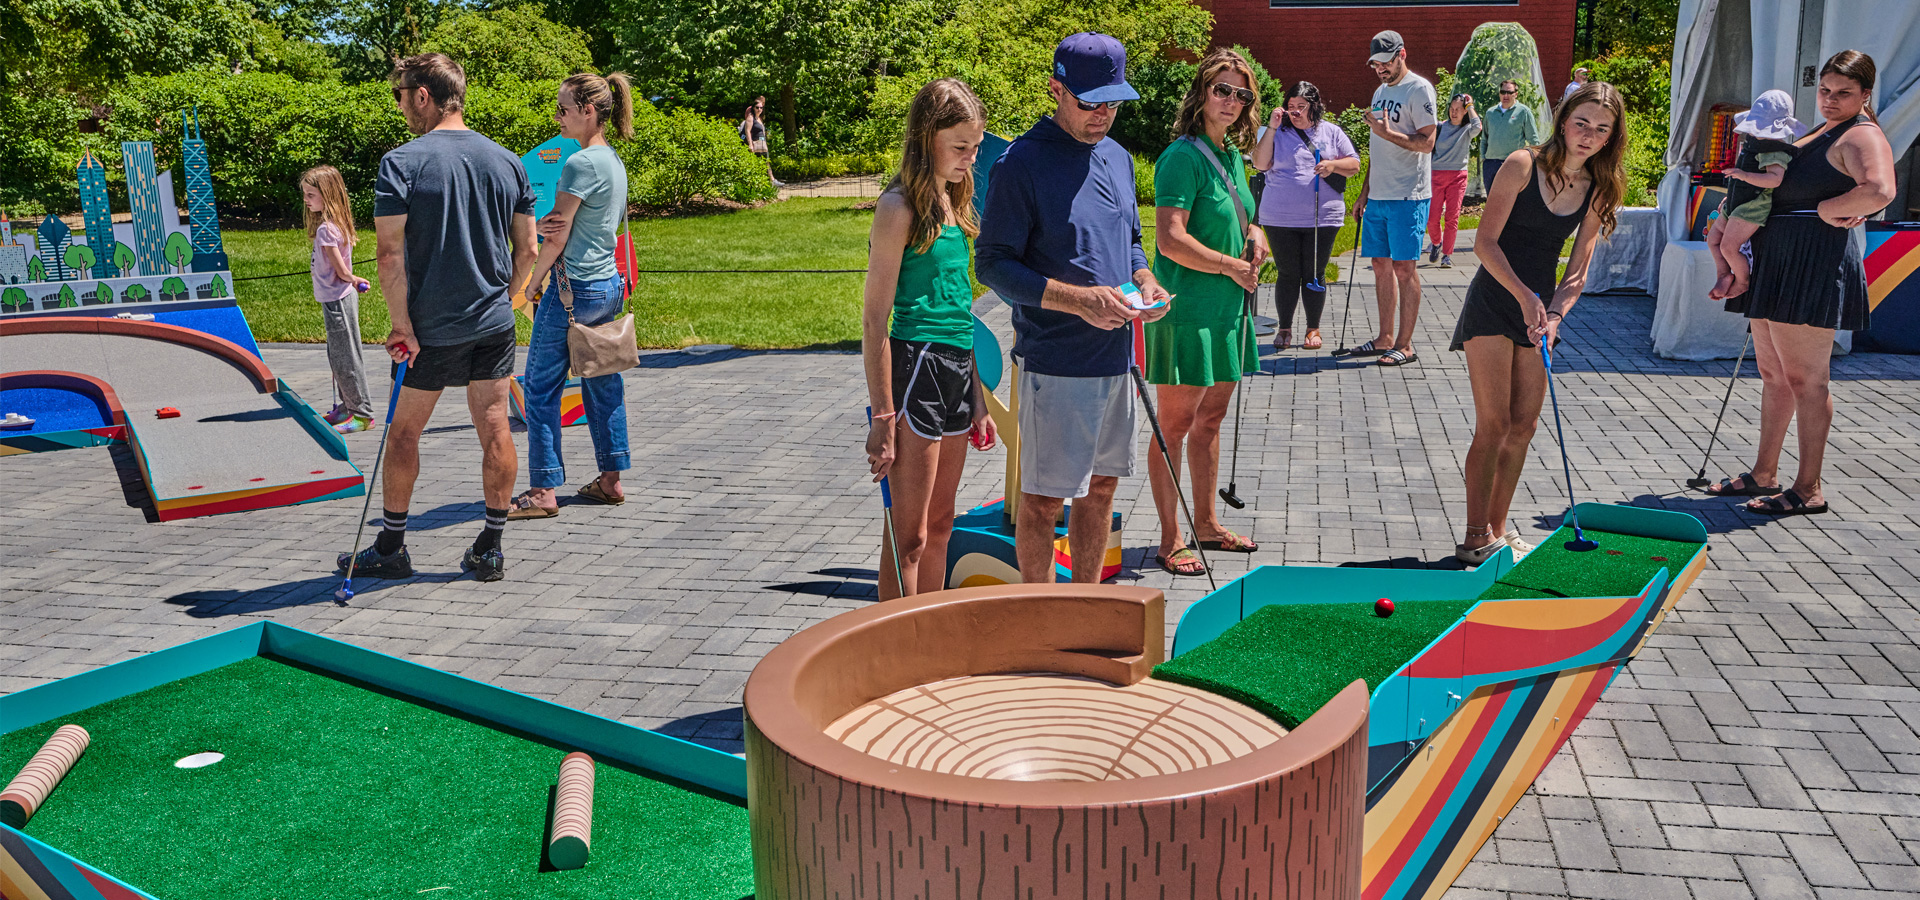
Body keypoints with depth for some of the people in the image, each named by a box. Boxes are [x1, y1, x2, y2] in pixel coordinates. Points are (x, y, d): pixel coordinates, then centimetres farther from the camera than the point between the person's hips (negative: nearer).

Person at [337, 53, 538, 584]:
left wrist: (402, 325, -12)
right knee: (494, 430, 7)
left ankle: (391, 549, 22)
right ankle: (490, 549, 13)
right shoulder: (508, 162, 3)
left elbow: (389, 252, -16)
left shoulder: (401, 162, -10)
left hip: (431, 327, -4)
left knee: (404, 433, 11)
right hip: (494, 324, 4)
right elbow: (527, 250, 6)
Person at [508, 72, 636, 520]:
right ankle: (610, 480, 18)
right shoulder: (614, 160, 12)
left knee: (541, 387, -1)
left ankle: (543, 491, 2)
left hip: (574, 288, -9)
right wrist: (549, 225, -9)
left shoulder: (581, 162, -16)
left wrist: (533, 283, 1)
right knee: (603, 385, 13)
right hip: (611, 285, 9)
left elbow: (558, 237, -13)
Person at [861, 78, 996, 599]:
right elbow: (874, 319, -13)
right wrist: (882, 417, -17)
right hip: (915, 366, -8)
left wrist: (977, 397, 19)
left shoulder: (951, 201, 14)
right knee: (909, 536, -2)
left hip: (957, 367, 9)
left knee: (939, 526, 15)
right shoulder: (901, 208, -11)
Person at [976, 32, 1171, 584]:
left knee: (1102, 484, 16)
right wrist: (1077, 299, -23)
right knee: (1044, 496, 1)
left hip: (1115, 354, 8)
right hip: (1054, 361, -7)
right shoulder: (1023, 163, -11)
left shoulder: (1118, 158, 12)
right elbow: (991, 264, -14)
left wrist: (1145, 280, 1)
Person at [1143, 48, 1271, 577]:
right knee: (1175, 425, -2)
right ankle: (1170, 540, 6)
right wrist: (1234, 267, -14)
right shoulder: (1183, 156, -14)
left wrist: (1254, 233, 7)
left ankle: (1206, 524, 29)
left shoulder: (1231, 154, 13)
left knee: (1211, 418, 16)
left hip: (1226, 309, 9)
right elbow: (1171, 240, -22)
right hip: (1187, 310, -9)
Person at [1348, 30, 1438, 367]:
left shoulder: (1419, 89, -8)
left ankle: (1405, 345, -1)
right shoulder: (1381, 91, 18)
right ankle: (1385, 339, 18)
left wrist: (1388, 132, -23)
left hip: (1407, 196, -8)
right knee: (1381, 264, 10)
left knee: (1404, 267, -6)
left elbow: (1427, 142, -15)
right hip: (1378, 195, 8)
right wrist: (1365, 192, 21)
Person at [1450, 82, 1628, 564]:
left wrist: (1555, 314, -14)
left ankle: (1498, 529, 18)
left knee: (1524, 426, 6)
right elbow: (1486, 242, -15)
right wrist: (1524, 297, -24)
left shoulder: (1599, 190, 4)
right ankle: (1475, 538, -1)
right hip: (1493, 302, -6)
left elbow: (1578, 268, 3)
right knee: (1494, 423, -9)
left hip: (1540, 309, 6)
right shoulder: (1523, 166, -10)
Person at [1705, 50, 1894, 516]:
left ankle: (1809, 489, 0)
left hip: (1815, 264, -10)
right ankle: (1764, 474, 23)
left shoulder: (1862, 136, -9)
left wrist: (1828, 210, -14)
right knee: (1772, 373, 14)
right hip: (1778, 262, 10)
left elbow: (1880, 191, -30)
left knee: (1805, 379, -7)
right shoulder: (1822, 132, 21)